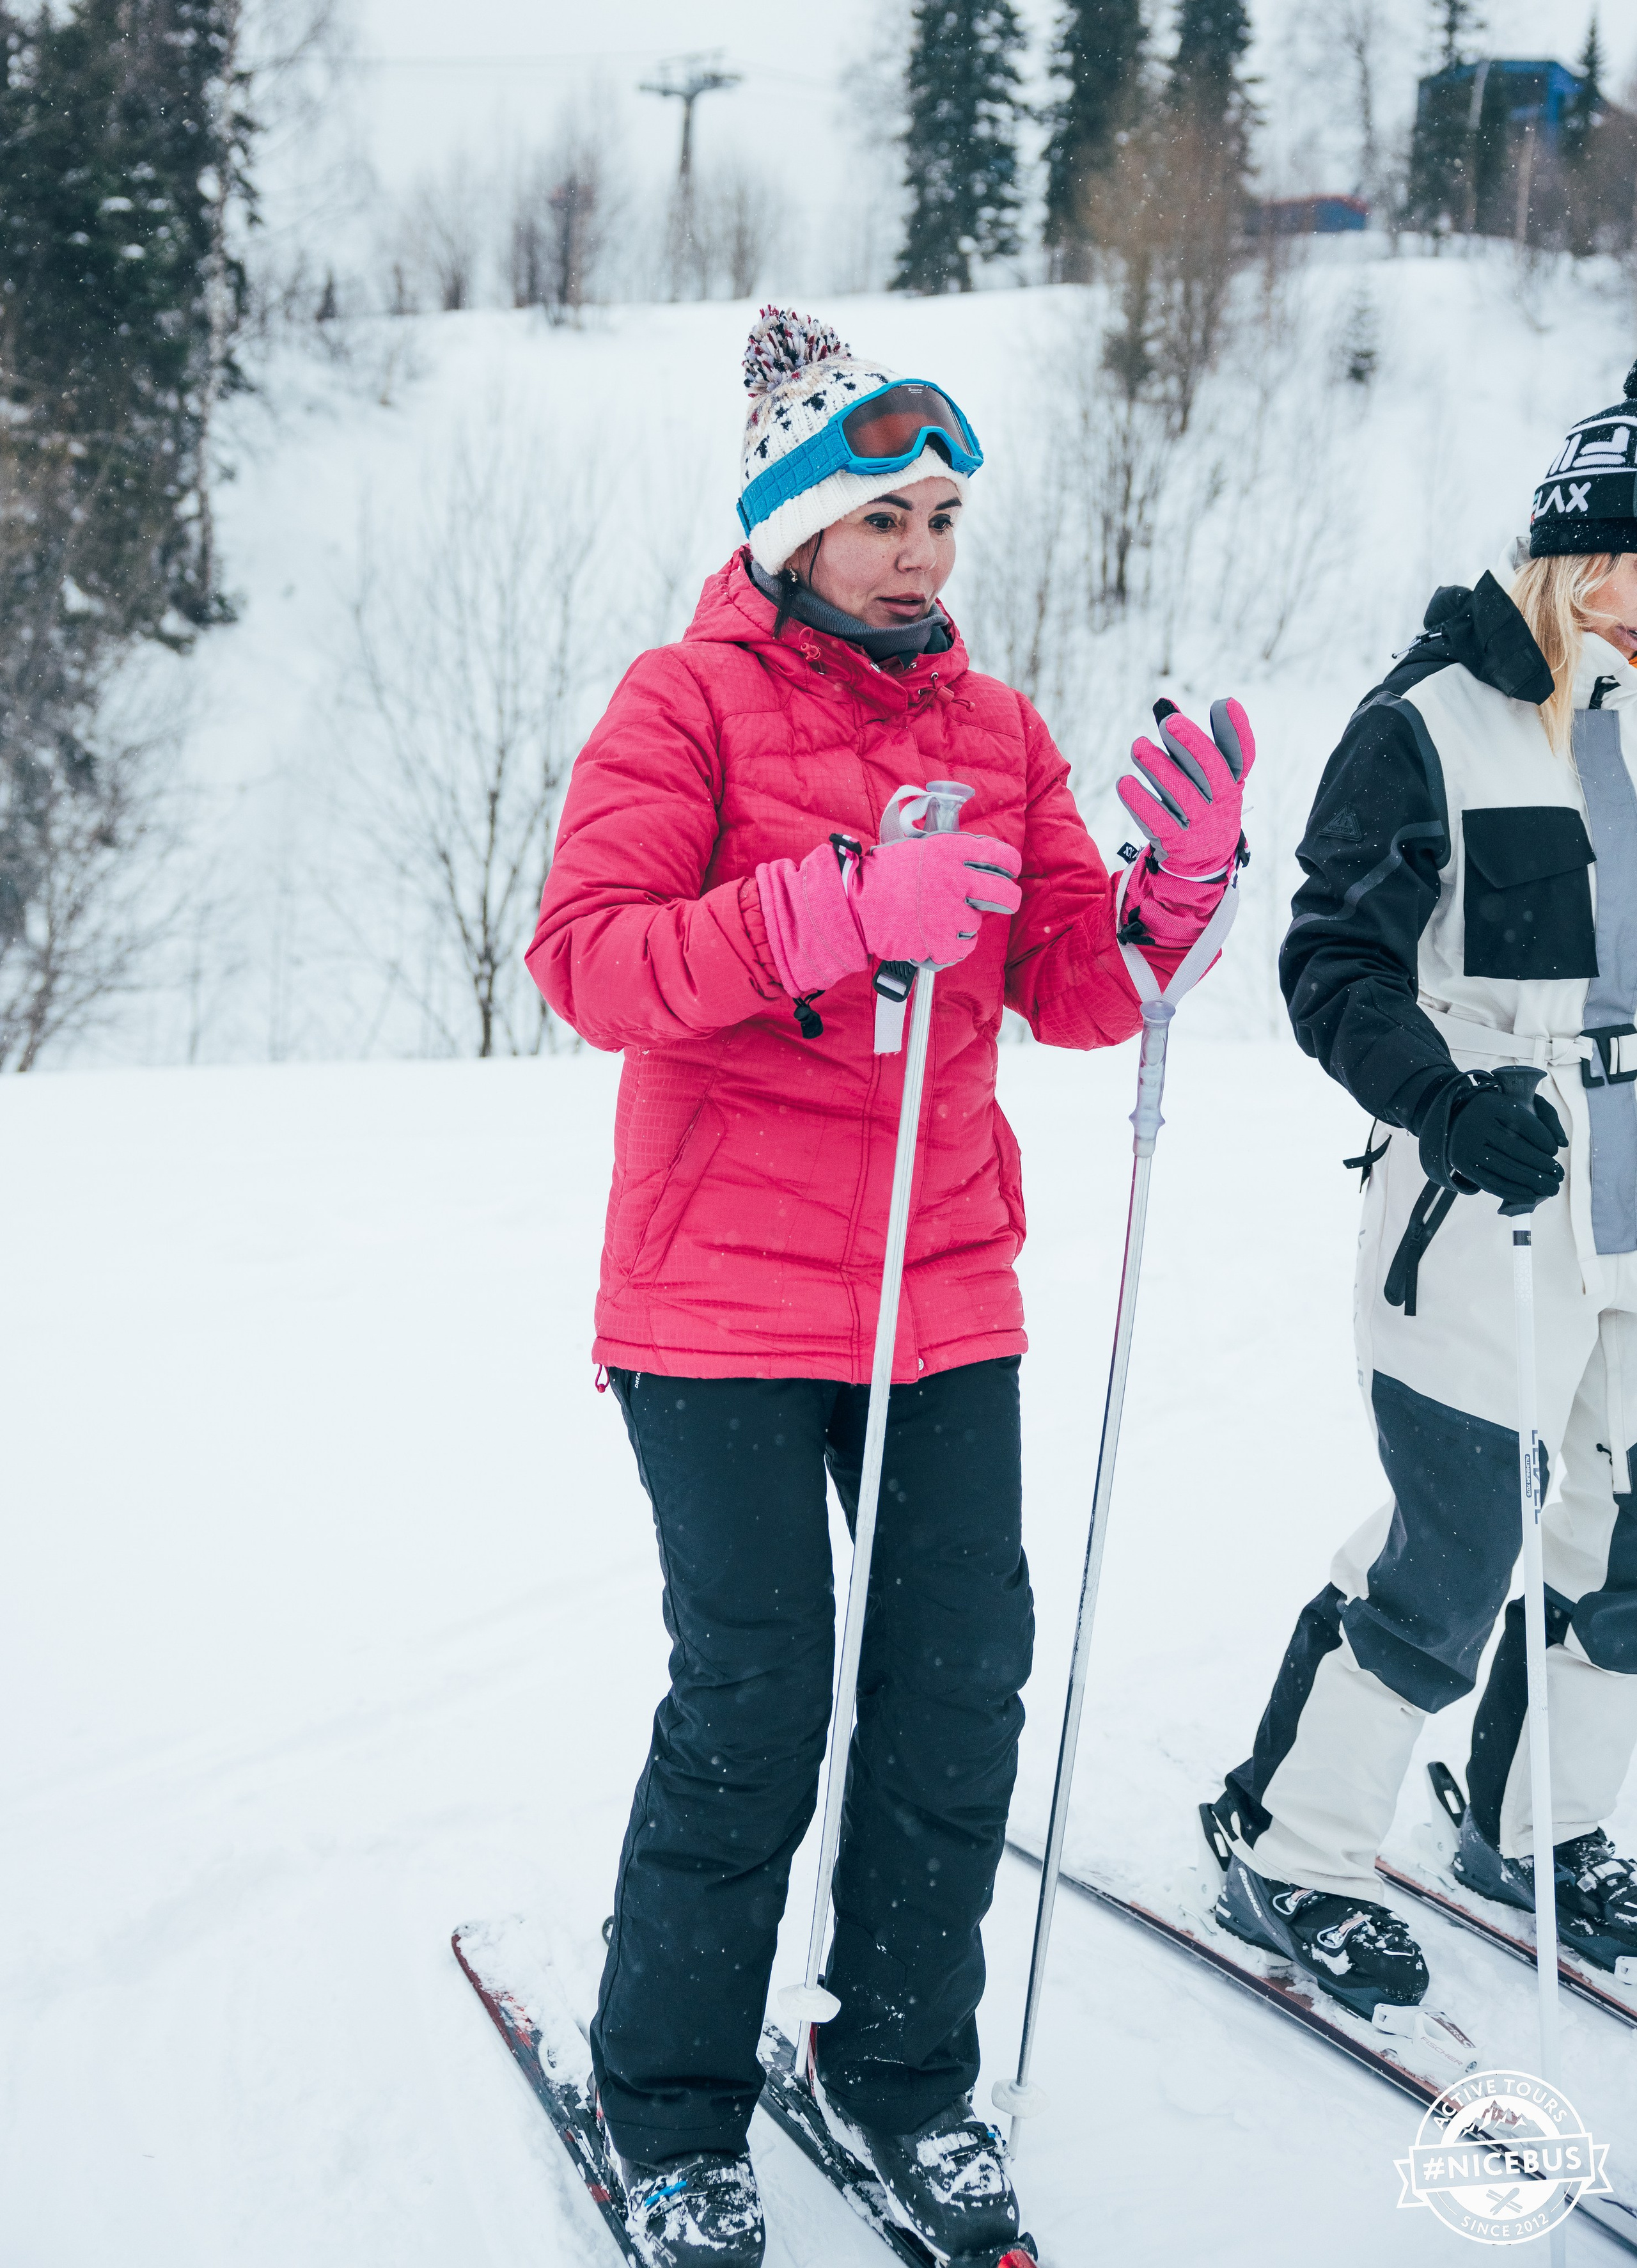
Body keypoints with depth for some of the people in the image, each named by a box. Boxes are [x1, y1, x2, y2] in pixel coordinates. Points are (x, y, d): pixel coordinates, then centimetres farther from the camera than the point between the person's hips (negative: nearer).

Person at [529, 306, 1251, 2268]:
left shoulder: (997, 731, 11)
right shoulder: (688, 704, -4)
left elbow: (1069, 994, 7)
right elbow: (588, 960, -16)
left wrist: (1175, 892, -13)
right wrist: (841, 911, -26)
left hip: (946, 1300, 5)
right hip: (724, 1304, -5)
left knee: (963, 1688, 5)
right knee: (754, 1707, -3)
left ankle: (902, 2070, 24)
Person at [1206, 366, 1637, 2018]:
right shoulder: (1433, 723, -9)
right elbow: (1338, 963, -10)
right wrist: (1445, 1100, -26)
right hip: (1487, 1220, -6)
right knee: (1449, 1562, -5)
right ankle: (1284, 1854, 13)